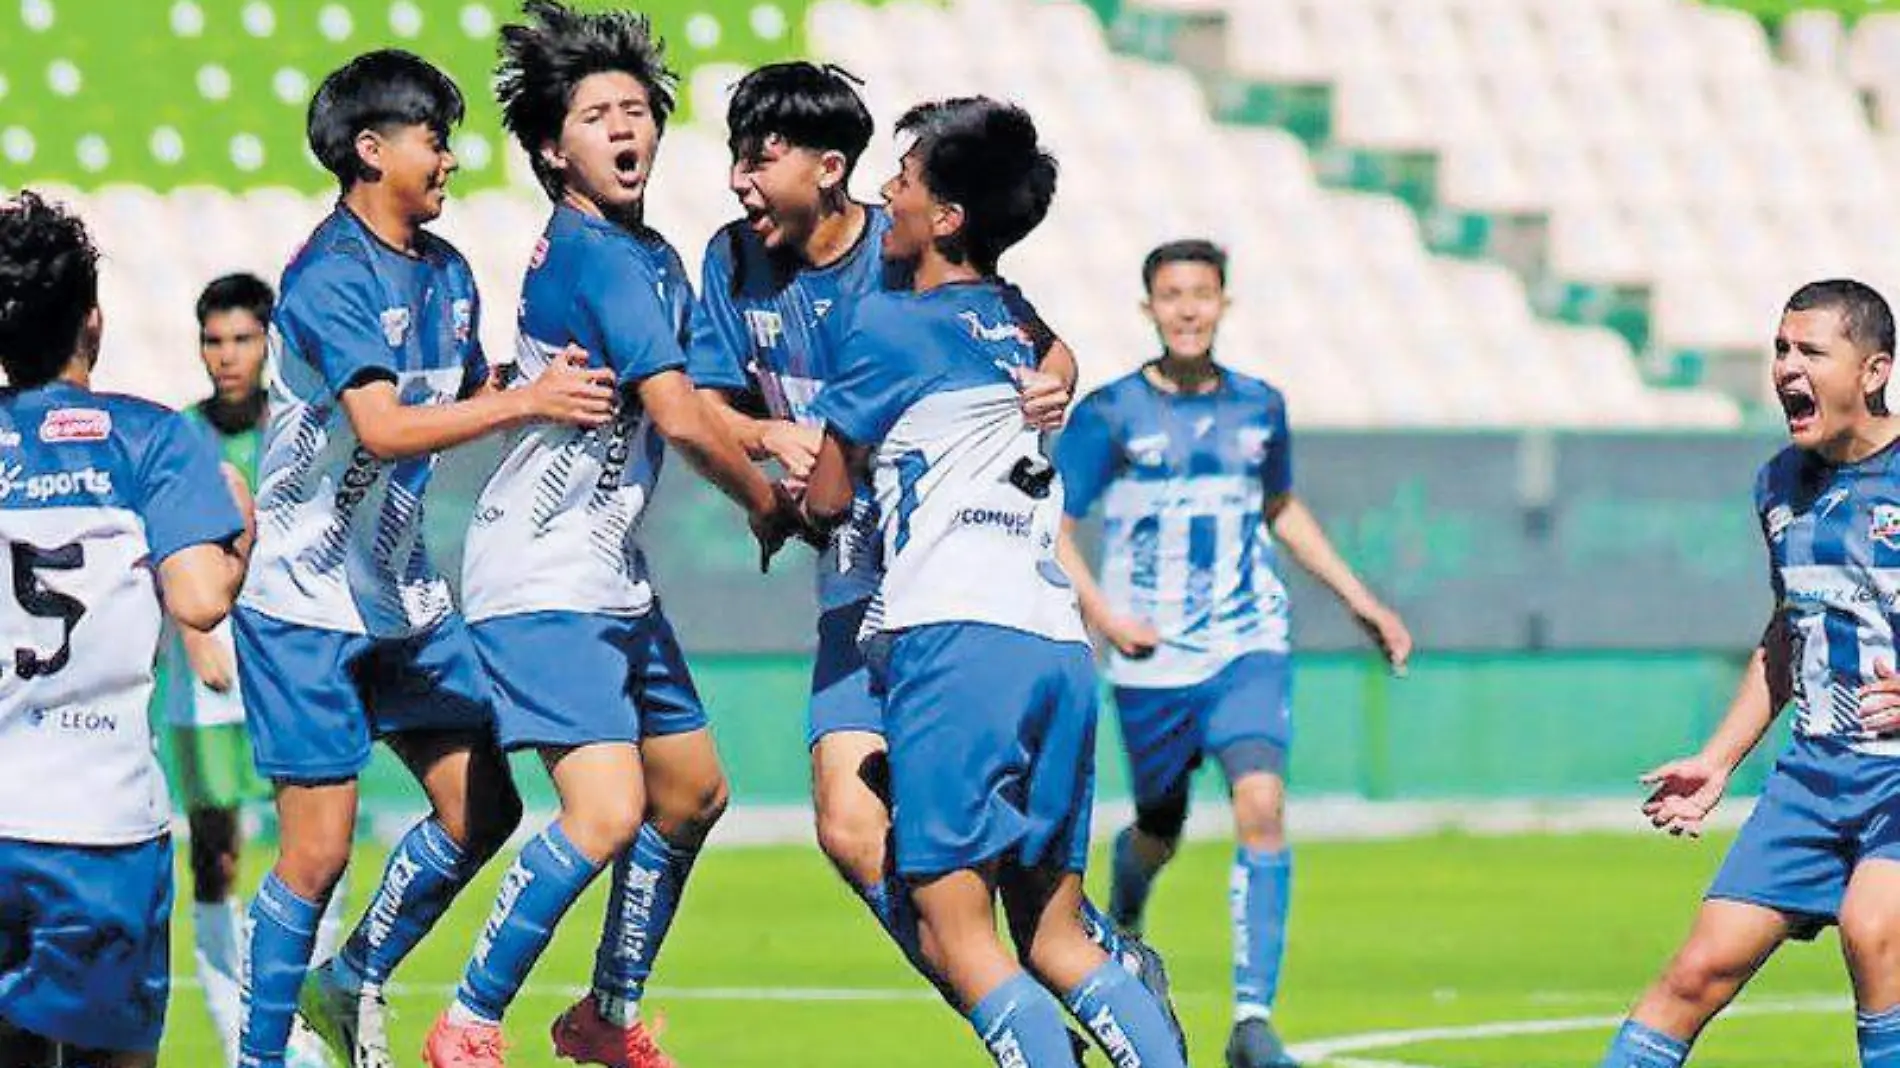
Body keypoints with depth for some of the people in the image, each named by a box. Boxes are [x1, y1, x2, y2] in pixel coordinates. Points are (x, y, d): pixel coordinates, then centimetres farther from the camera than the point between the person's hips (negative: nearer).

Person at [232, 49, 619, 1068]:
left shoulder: (446, 271, 7)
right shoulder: (328, 277, -19)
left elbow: (471, 398, 20)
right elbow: (383, 427, -30)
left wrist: (562, 388, 4)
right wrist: (526, 402, -36)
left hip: (403, 591, 8)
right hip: (305, 600, -8)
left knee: (481, 809, 5)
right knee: (318, 846, -7)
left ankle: (352, 981, 23)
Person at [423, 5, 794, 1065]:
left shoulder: (655, 259, 13)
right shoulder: (593, 254, -18)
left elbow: (690, 410, 24)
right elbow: (677, 418, -21)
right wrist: (765, 500, -5)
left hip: (614, 576, 11)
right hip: (542, 582, -11)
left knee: (693, 794, 19)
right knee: (607, 812, -21)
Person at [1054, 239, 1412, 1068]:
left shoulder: (1259, 407, 7)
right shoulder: (1111, 414, -5)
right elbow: (1049, 526, -2)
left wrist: (1356, 598, 21)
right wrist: (1102, 615, -17)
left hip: (1250, 653, 1)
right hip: (1152, 661, -1)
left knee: (1261, 806, -20)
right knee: (1160, 834, 11)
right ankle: (1124, 911, 50)